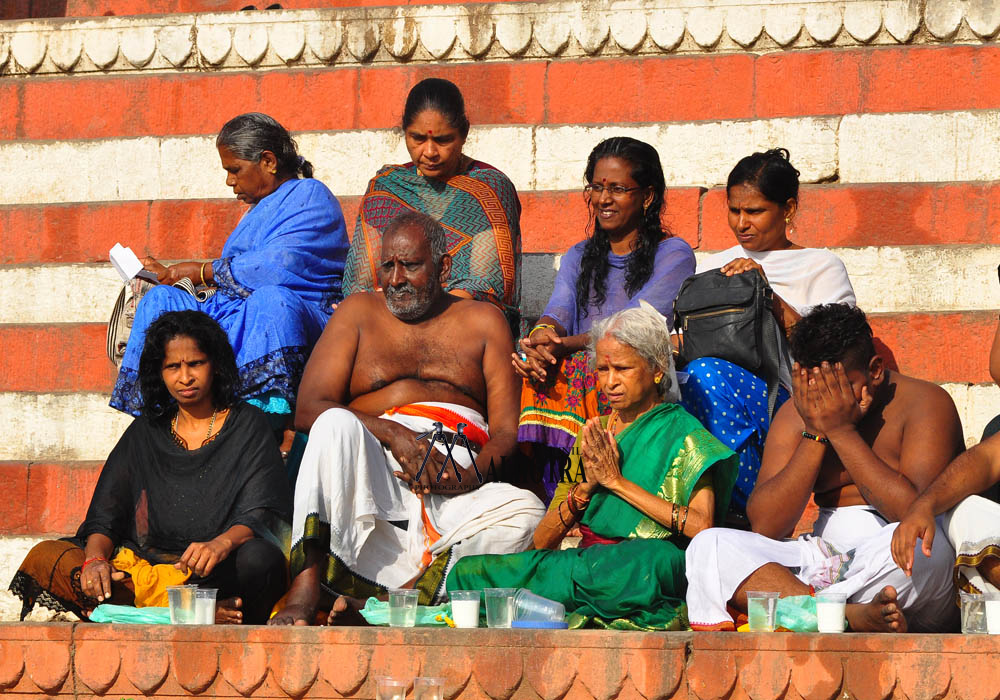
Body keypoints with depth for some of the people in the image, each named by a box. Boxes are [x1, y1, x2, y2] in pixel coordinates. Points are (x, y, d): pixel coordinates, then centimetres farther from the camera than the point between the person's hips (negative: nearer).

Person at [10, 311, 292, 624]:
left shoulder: (247, 425, 8)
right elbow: (104, 516, 9)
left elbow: (259, 517, -6)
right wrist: (95, 559, -15)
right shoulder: (145, 433, 18)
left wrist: (223, 543, -29)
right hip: (144, 568, 4)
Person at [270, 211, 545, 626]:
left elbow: (506, 431, 11)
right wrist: (392, 434, -11)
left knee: (526, 513, -32)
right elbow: (308, 409, 6)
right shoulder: (359, 313, 20)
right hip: (372, 476, 0)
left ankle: (382, 599, -40)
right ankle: (305, 589, -42)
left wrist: (468, 478, -13)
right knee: (336, 425, -32)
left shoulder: (482, 321, 20)